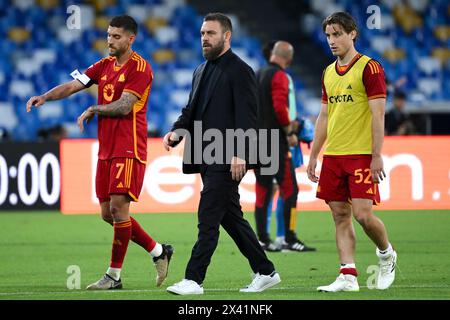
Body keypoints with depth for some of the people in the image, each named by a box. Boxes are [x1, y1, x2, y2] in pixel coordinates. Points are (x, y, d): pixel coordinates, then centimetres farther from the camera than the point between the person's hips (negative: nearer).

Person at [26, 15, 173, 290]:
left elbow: (124, 106, -17)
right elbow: (74, 85, 5)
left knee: (118, 207, -11)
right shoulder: (105, 65, 14)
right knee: (109, 213, 7)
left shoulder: (140, 68, -8)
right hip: (106, 150, 8)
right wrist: (45, 97, -10)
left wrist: (93, 110, -7)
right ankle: (159, 252, 21)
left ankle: (114, 276, -4)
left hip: (129, 149, -8)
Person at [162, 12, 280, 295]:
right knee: (231, 217, 12)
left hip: (227, 159, -9)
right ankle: (265, 272, 20)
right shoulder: (201, 72, 17)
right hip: (207, 158, 9)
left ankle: (194, 279, -9)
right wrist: (176, 132, 1)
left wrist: (240, 154, -22)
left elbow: (247, 116, -15)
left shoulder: (240, 71, -8)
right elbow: (191, 110, 20)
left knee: (208, 218, -10)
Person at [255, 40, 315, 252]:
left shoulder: (258, 75, 15)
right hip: (275, 140, -8)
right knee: (289, 190, -5)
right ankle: (290, 239, -8)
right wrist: (290, 132, -10)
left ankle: (262, 239, 9)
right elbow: (280, 107, -20)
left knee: (262, 191, 10)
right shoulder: (279, 76, -10)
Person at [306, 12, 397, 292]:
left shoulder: (369, 67, -6)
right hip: (332, 154, 6)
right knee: (341, 216, 2)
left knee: (362, 213, -11)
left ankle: (387, 255, 15)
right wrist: (313, 156, 16)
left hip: (361, 154, -6)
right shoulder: (329, 72, 15)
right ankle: (348, 276, 2)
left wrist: (377, 156, -15)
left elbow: (378, 114, -10)